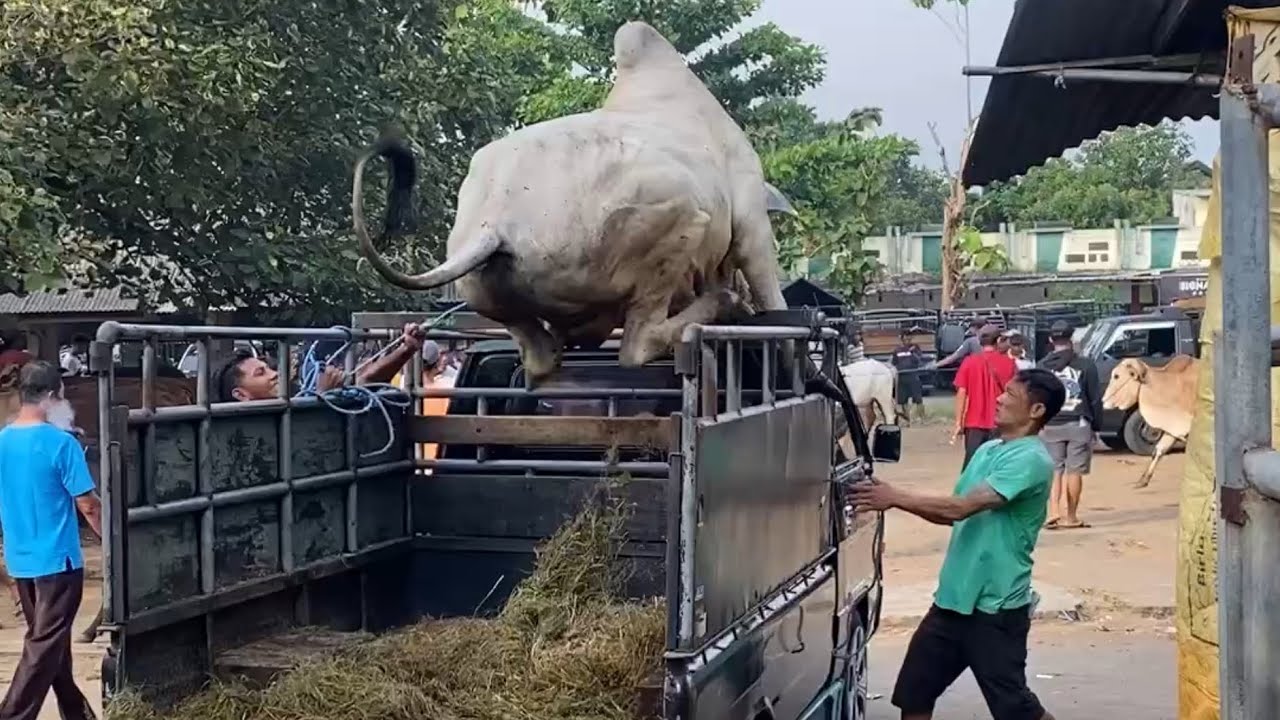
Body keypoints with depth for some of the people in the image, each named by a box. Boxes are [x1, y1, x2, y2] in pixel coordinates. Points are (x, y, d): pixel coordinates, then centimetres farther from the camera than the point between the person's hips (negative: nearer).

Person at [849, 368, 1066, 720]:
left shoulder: (1031, 460, -17)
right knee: (913, 692, 11)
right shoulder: (987, 450, 12)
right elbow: (952, 514, 13)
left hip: (997, 606, -8)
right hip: (954, 598, 8)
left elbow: (961, 506, -25)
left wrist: (896, 498, -20)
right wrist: (897, 499, -1)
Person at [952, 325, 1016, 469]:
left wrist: (958, 423, -1)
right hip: (1001, 425, 0)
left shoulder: (969, 362, -2)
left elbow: (961, 393, -5)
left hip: (974, 424, 0)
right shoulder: (1008, 363, -1)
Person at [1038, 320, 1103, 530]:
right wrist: (1096, 424, 9)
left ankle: (1053, 512, -4)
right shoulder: (1085, 365, -2)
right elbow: (1095, 398, 0)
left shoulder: (1042, 366, 2)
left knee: (1054, 470, 8)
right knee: (1074, 471, 4)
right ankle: (1071, 517, 7)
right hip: (1078, 424, -2)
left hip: (1050, 426, 2)